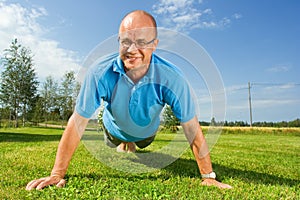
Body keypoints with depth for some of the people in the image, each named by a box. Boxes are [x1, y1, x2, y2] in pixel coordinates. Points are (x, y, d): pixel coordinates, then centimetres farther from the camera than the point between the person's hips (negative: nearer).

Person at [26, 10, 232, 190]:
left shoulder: (172, 78, -39)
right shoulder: (101, 73, -40)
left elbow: (192, 128, -32)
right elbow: (77, 123, -34)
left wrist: (209, 177, -28)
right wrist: (57, 174, -30)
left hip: (147, 131, 1)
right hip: (115, 129, 0)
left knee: (142, 145, 37)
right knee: (113, 146, 34)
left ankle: (133, 144, 72)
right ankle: (124, 144, 68)